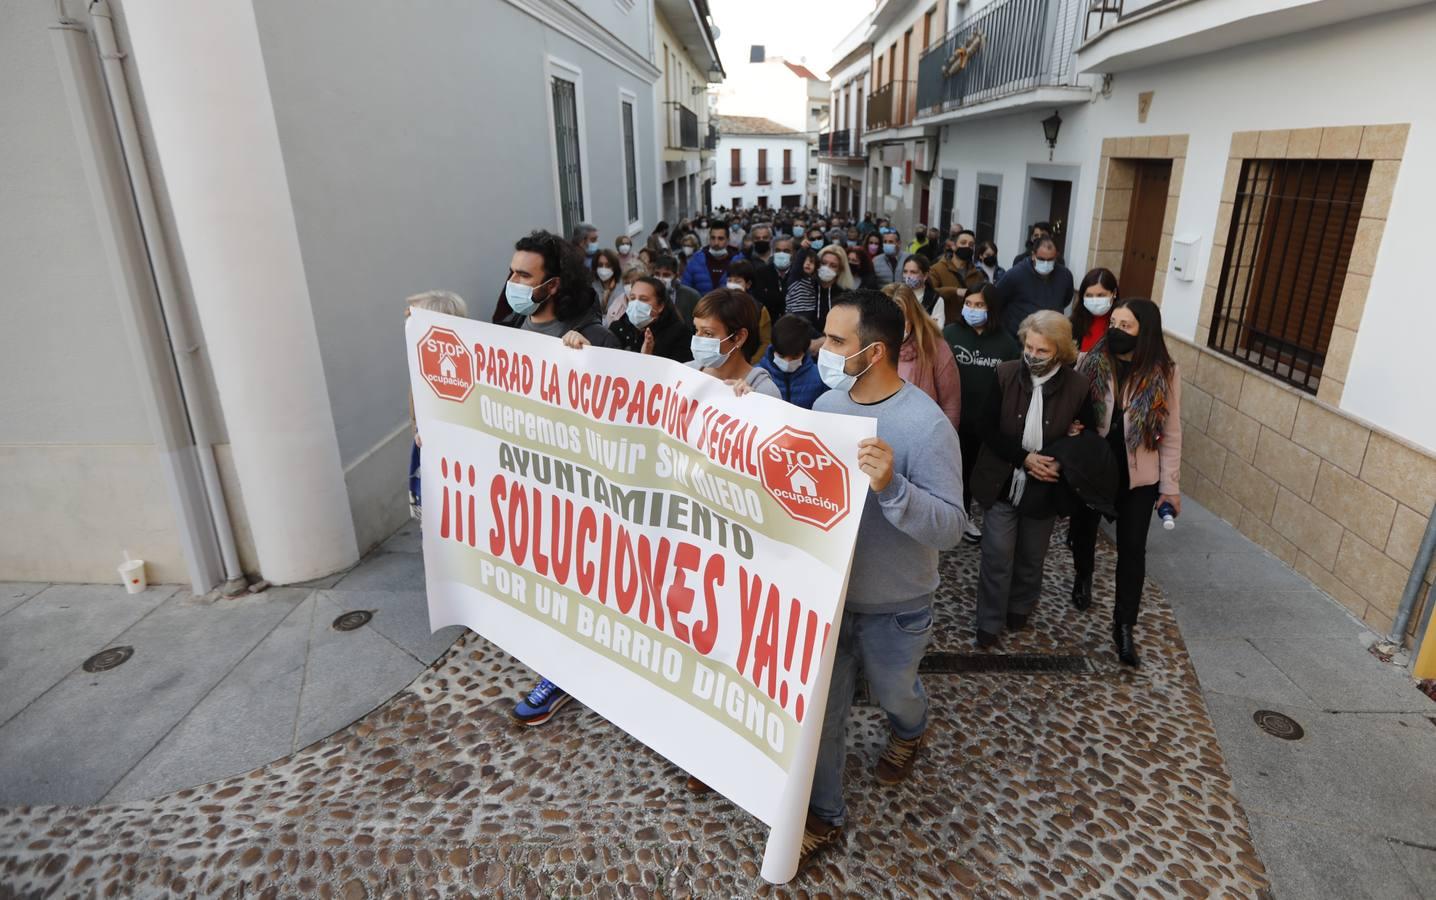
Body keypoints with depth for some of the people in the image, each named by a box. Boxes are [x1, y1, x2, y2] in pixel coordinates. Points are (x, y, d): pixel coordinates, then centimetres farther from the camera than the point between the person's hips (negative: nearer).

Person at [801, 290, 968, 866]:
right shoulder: (826, 404, -6)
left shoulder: (926, 425, -24)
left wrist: (891, 486, -42)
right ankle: (821, 815, 35)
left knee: (893, 692, 25)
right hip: (825, 592, 4)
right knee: (821, 706, 13)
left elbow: (950, 527, -26)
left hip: (893, 606, -4)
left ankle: (908, 733, 61)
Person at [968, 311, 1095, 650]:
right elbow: (985, 427, -9)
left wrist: (1062, 462, -18)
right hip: (1001, 484, -1)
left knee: (1031, 557, 20)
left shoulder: (1077, 386, -11)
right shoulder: (1006, 374, -11)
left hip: (1043, 489, 1)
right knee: (997, 556, 3)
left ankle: (1020, 607, 45)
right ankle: (990, 622, 21)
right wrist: (1023, 458, -18)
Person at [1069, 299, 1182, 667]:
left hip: (1138, 475, -1)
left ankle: (1124, 627, 12)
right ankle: (1083, 577, 50)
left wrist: (1170, 485, -4)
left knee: (1132, 549, 1)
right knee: (1084, 529, 20)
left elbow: (1171, 434, -4)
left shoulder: (1164, 373, -9)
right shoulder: (1091, 362, -9)